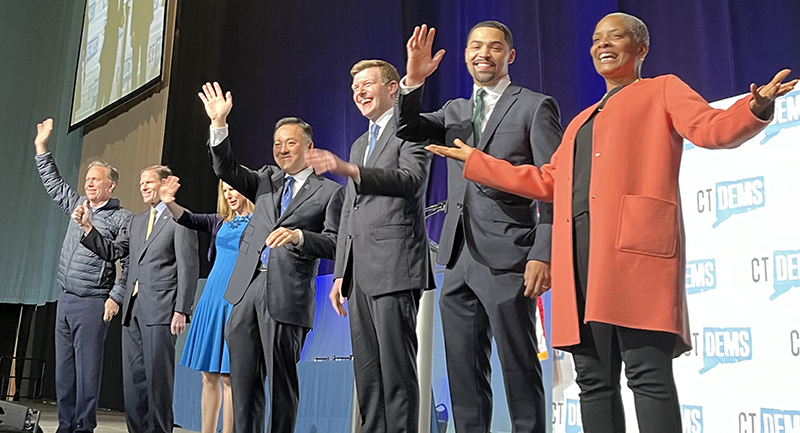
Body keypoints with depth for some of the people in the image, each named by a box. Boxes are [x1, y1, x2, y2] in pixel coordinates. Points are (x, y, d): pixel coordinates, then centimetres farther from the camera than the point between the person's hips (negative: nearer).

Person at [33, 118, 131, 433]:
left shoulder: (121, 218, -5)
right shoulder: (78, 205, 15)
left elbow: (130, 263, -10)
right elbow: (54, 184, 28)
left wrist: (116, 297, -16)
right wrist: (41, 147, 27)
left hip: (93, 304, -7)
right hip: (65, 300, 7)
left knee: (87, 369, -4)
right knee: (63, 368, 10)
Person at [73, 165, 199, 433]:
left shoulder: (180, 219, -4)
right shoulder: (136, 221, 20)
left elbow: (188, 267, -9)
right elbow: (112, 252, 21)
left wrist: (181, 310, -15)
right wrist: (87, 227, 9)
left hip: (161, 310, -7)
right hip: (133, 310, 8)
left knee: (158, 378, -3)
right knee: (133, 378, 10)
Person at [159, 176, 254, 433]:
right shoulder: (220, 221, 16)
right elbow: (188, 220, 4)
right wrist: (169, 202, -12)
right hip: (213, 297, 6)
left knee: (228, 375, -6)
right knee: (209, 375, 8)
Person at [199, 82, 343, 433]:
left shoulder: (329, 192, 3)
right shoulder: (266, 179, 19)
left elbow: (335, 244, -5)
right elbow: (226, 169, 7)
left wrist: (299, 236, -24)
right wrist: (219, 124, -5)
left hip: (287, 295, -5)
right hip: (247, 288, 5)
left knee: (281, 381, 1)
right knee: (243, 379, 8)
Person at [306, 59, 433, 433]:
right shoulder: (359, 145, 27)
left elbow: (412, 179, -18)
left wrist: (349, 170, -31)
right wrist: (340, 274, 19)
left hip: (394, 265, -8)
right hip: (359, 270, 8)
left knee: (396, 367, -8)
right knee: (366, 370, 9)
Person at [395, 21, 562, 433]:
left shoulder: (535, 107, 2)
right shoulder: (455, 110, 19)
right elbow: (407, 129, 6)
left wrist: (543, 254, -14)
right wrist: (413, 81, -10)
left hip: (507, 259, -6)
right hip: (460, 260, 6)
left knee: (518, 368, 0)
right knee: (464, 371, 11)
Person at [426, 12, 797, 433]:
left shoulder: (662, 89, 15)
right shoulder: (581, 121, 32)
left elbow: (712, 129, -1)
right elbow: (546, 182, 29)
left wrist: (757, 106, -24)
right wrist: (474, 160, 33)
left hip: (633, 244, -6)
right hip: (580, 251, 6)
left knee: (647, 372, -13)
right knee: (593, 378, 4)